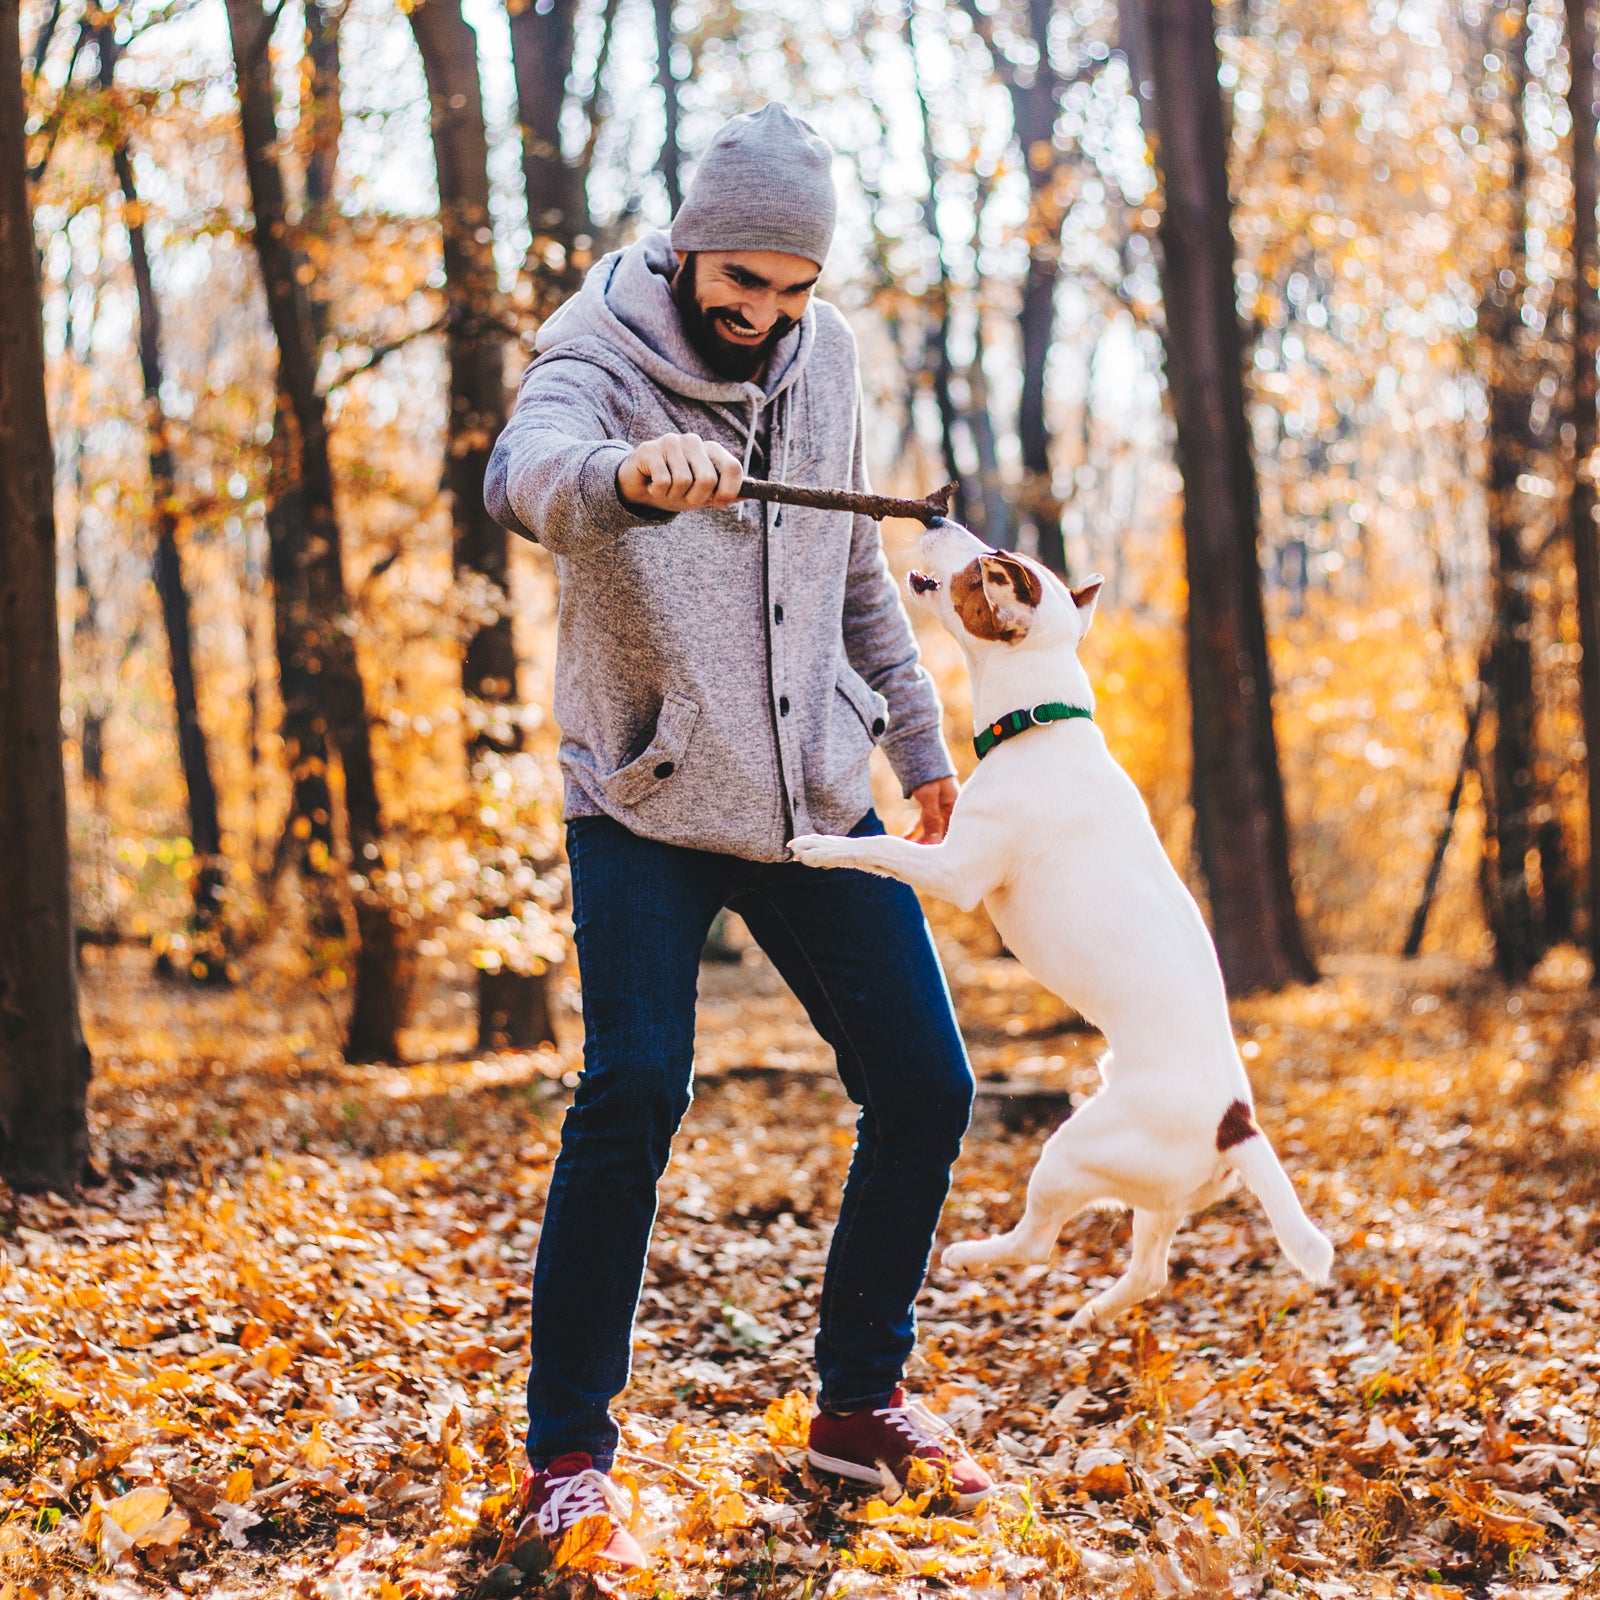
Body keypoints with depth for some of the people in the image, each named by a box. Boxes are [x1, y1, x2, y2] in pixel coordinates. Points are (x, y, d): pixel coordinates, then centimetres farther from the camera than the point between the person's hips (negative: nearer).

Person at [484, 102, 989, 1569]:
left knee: (924, 1086, 3)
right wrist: (628, 471, -61)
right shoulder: (600, 365, -14)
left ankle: (860, 1401, 20)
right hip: (647, 811, -5)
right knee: (634, 1093, -19)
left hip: (818, 802, 6)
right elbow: (528, 476, -39)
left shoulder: (824, 358, 3)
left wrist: (920, 741, 17)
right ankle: (567, 1450, -5)